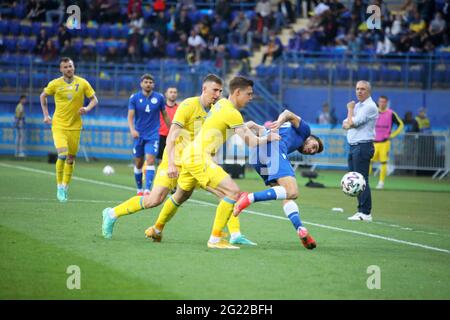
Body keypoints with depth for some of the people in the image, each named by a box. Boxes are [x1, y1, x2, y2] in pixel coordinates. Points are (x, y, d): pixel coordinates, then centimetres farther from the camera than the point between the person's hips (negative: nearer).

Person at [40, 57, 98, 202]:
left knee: (71, 158, 7)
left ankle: (65, 187, 23)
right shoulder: (55, 84, -3)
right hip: (59, 125, -2)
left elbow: (94, 99, 5)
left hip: (75, 126, 2)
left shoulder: (82, 83, -2)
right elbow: (43, 96, 14)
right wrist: (46, 115, 8)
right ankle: (59, 186, -4)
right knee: (62, 154, -18)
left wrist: (87, 108, -16)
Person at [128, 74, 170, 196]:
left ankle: (147, 190, -22)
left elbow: (165, 115, 9)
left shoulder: (159, 98, -2)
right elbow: (130, 116, -9)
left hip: (153, 135, -1)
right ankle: (139, 189, 24)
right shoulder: (134, 98, -4)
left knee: (150, 161, -16)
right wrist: (132, 130, -26)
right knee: (138, 163, 8)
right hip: (139, 135, 1)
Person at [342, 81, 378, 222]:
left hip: (363, 146, -10)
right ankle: (361, 210, 13)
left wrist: (350, 109, 2)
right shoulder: (358, 105, 19)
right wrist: (348, 123, -7)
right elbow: (345, 125, 17)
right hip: (353, 146, 10)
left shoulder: (370, 107, -11)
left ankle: (365, 213, -13)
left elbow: (351, 123, -15)